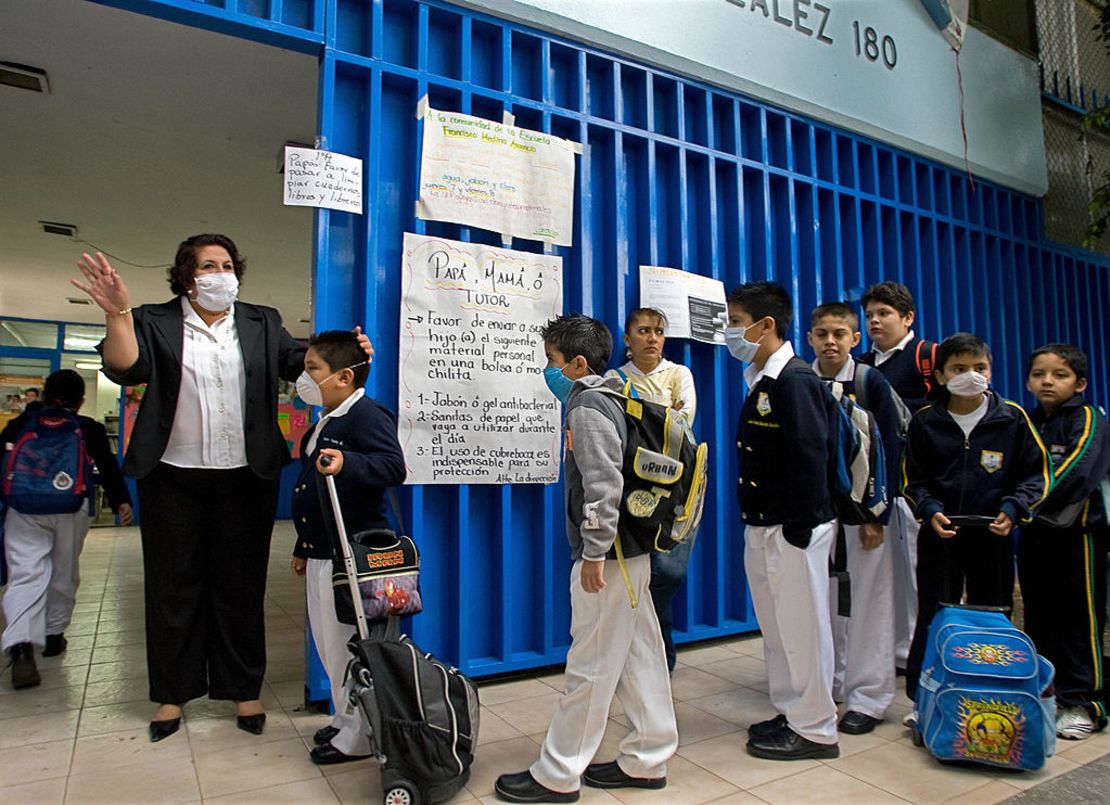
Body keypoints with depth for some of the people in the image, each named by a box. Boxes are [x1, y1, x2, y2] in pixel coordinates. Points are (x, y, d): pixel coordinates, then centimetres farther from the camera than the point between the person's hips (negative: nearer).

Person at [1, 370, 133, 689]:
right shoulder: (91, 429, 6)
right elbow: (108, 467, 3)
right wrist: (121, 501, 5)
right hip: (71, 509, 0)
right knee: (63, 574, 16)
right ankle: (53, 635, 27)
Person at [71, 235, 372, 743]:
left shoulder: (261, 324, 8)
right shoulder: (155, 323, 3)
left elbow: (297, 361, -3)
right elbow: (126, 368, -11)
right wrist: (118, 313, -26)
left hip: (245, 479, 1)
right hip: (173, 478, 0)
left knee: (242, 586, 8)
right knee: (173, 586, 10)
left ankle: (243, 689, 21)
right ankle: (173, 692, 26)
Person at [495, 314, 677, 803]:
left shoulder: (586, 407, -14)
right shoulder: (608, 400, 15)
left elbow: (603, 485, -23)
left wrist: (594, 553, -20)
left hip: (607, 558, -10)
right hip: (632, 553, 10)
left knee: (590, 666, 0)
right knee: (639, 656, 15)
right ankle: (646, 760, 27)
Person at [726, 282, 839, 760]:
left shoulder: (795, 380, -16)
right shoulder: (760, 381, 12)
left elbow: (810, 458, -20)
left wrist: (798, 531, -18)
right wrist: (756, 527, 12)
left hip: (794, 529, -9)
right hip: (761, 528, 9)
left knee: (801, 626, 4)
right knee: (776, 627, 18)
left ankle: (815, 729, 21)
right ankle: (791, 715, 33)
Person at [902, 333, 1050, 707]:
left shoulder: (1012, 418, -1)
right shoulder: (925, 421, 0)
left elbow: (1036, 473, 5)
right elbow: (912, 479, 4)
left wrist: (1013, 508, -11)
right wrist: (931, 511, -12)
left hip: (993, 535, 1)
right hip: (939, 535, 0)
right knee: (932, 620, 6)